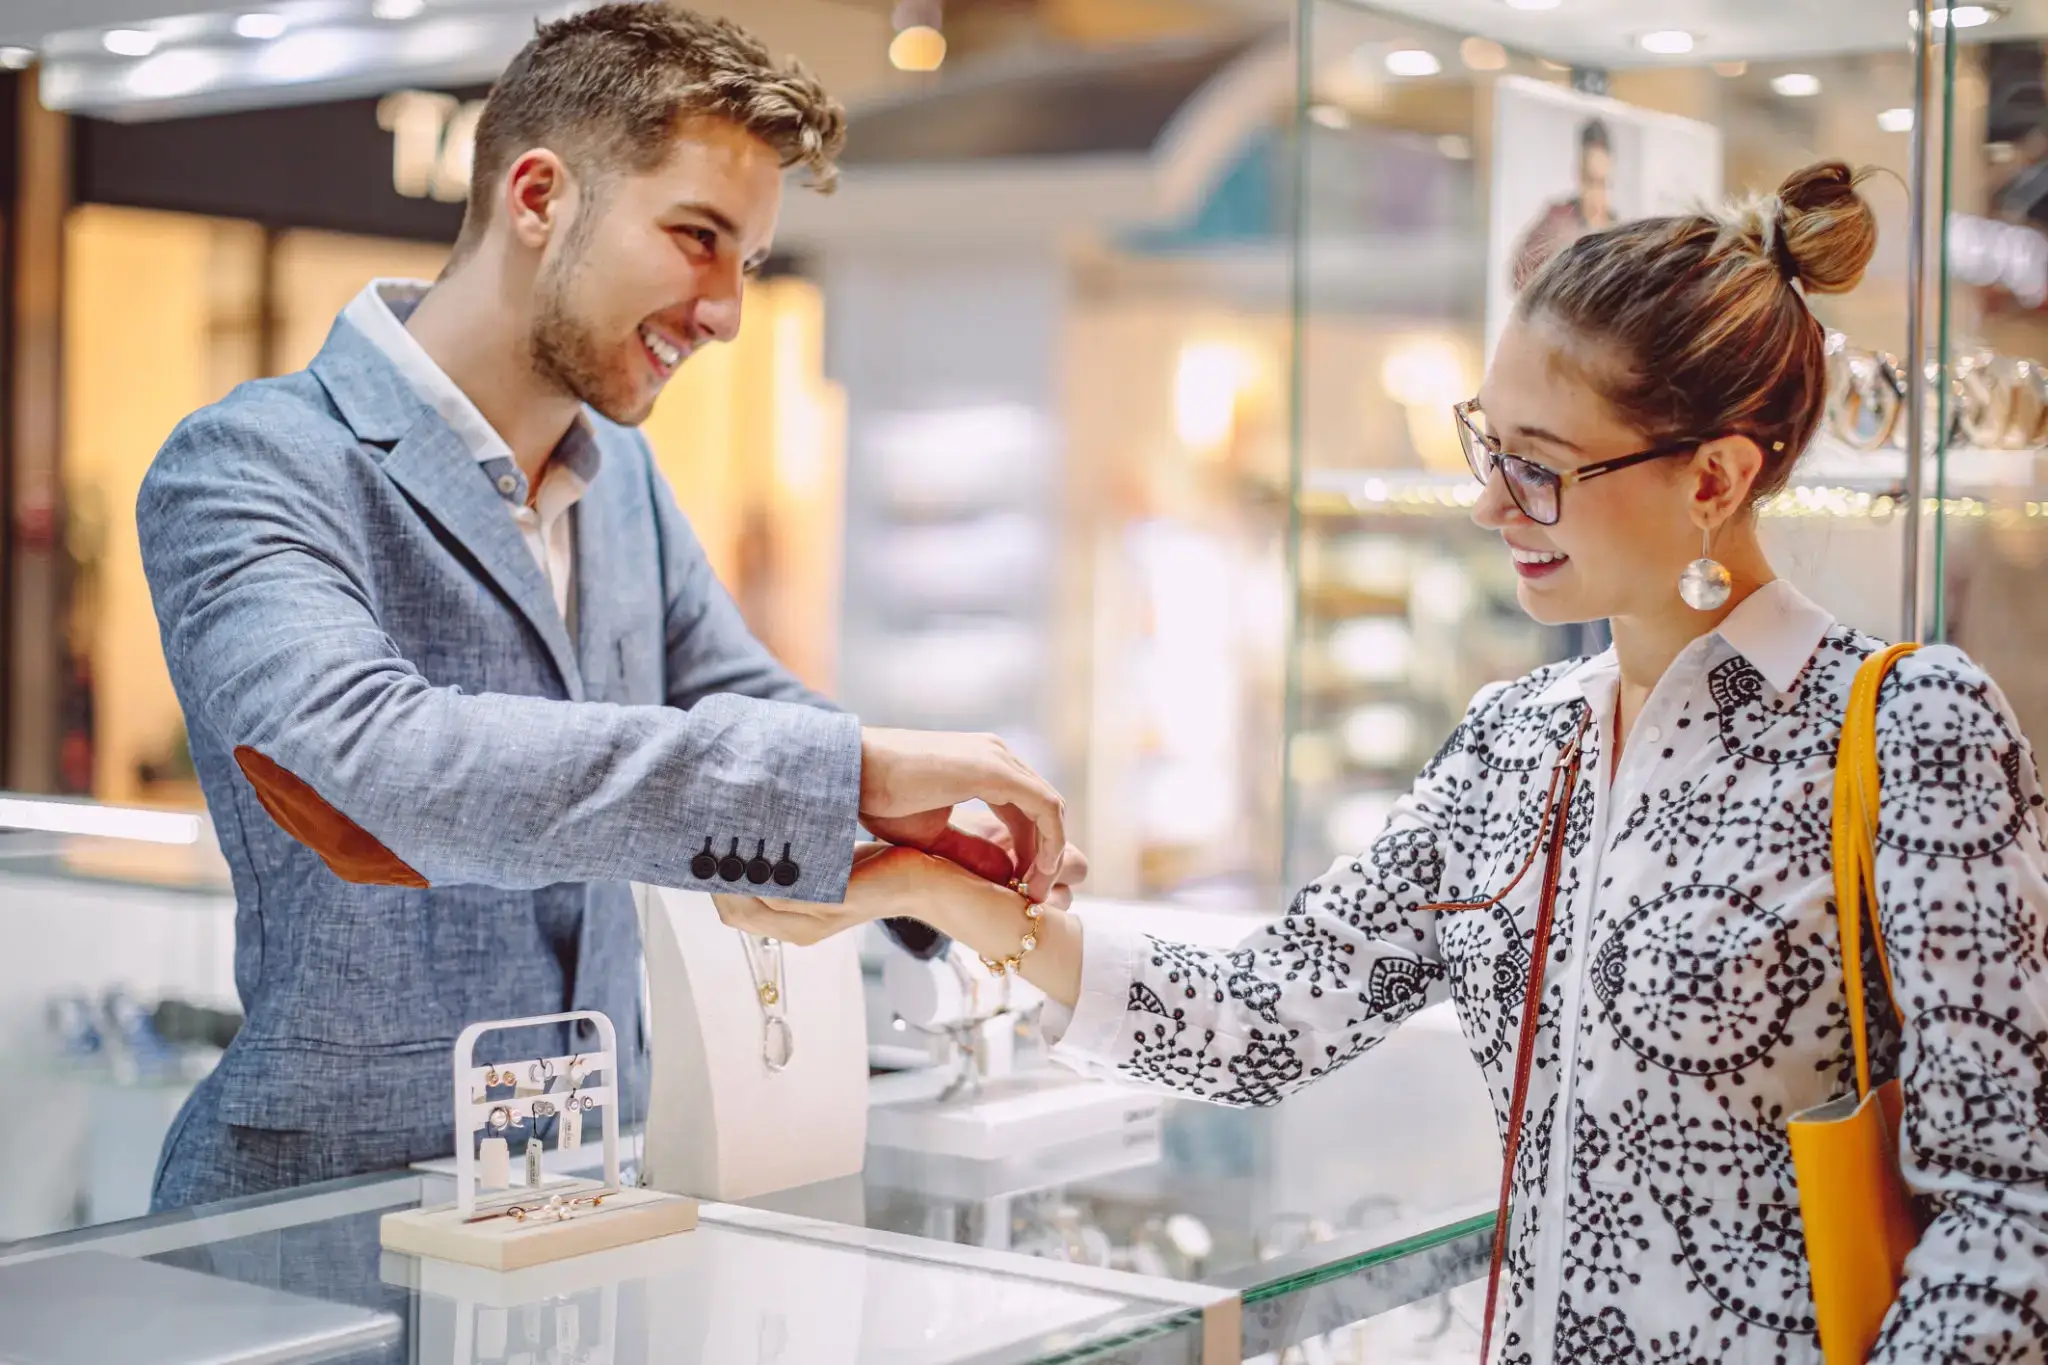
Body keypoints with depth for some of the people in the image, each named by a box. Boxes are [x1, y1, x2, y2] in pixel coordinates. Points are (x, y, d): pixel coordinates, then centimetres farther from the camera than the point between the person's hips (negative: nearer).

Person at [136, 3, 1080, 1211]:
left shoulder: (624, 477, 12)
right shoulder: (246, 470, -13)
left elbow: (760, 718, 18)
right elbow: (384, 758, -30)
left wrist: (947, 848, -4)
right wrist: (854, 768, -31)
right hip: (323, 1206, -7)